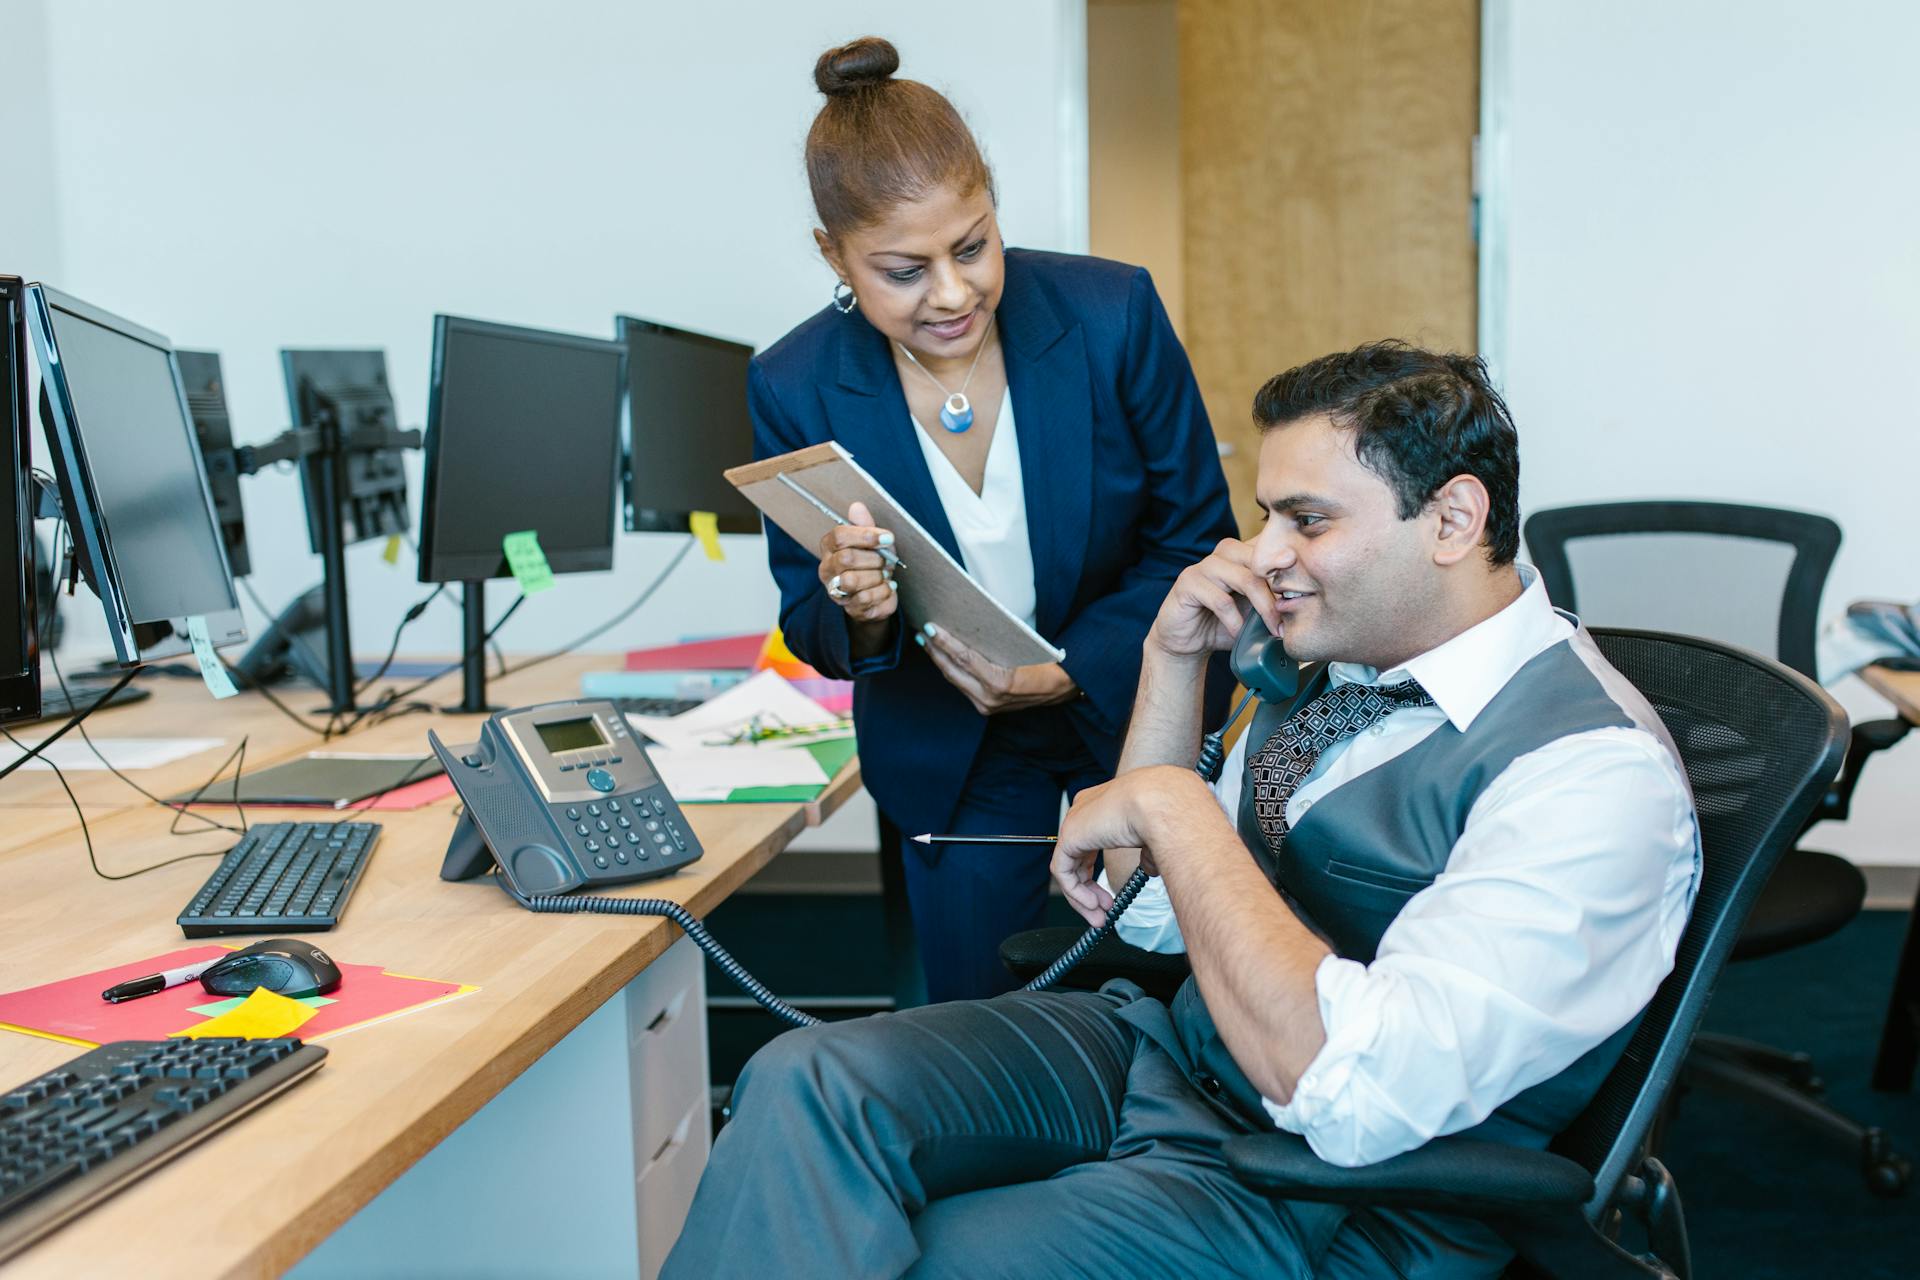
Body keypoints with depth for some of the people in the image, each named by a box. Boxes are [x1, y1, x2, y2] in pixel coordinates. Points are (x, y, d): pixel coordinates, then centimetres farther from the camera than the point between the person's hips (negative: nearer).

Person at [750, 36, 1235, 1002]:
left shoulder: (1114, 314, -19)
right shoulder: (795, 387, -16)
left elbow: (1197, 542, -9)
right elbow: (808, 625, -5)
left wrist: (1069, 672, -24)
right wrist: (855, 615, -29)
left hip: (1137, 728, 0)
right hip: (951, 770, 1)